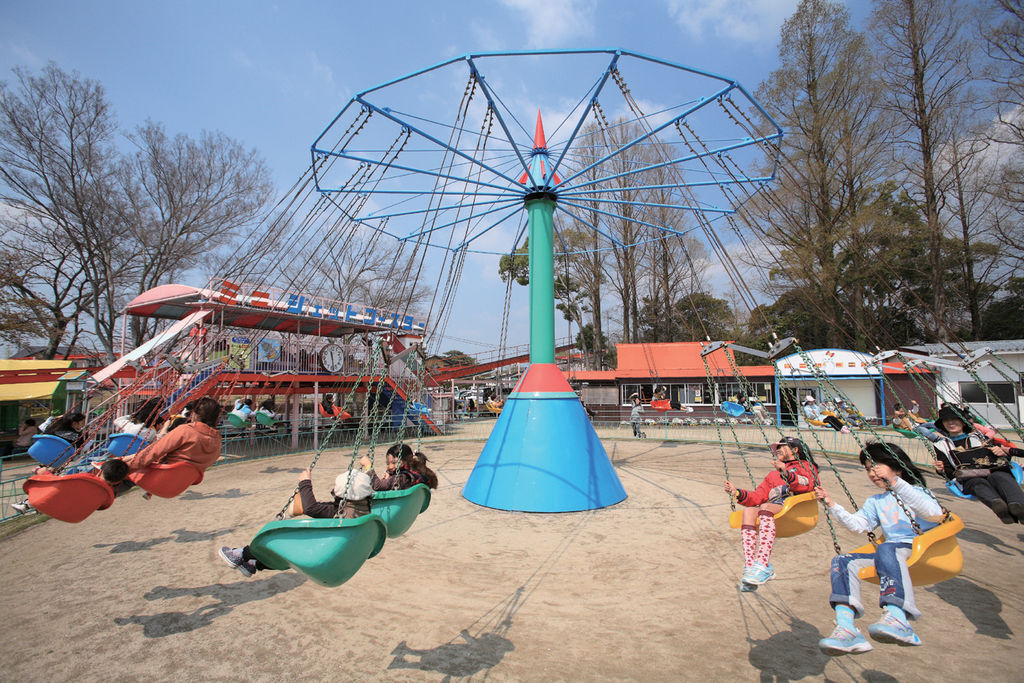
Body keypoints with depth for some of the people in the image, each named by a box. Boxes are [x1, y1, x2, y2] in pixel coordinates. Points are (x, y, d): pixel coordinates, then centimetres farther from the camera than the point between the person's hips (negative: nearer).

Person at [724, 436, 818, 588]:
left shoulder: (806, 466, 22)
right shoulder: (773, 475, 37)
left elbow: (808, 485, -4)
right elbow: (758, 496, 23)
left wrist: (787, 474, -22)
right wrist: (737, 493, 6)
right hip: (773, 505, 5)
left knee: (766, 507, -36)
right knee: (749, 510, -29)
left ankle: (763, 567, -45)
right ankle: (750, 567, -38)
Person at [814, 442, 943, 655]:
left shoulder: (917, 491, 10)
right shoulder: (875, 502, 27)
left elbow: (935, 514, -13)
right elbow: (857, 524, 16)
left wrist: (897, 484, -22)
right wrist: (832, 506, 3)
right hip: (891, 554, 6)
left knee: (886, 550, -38)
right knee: (842, 562, -17)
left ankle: (897, 618, -54)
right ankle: (846, 628, -32)